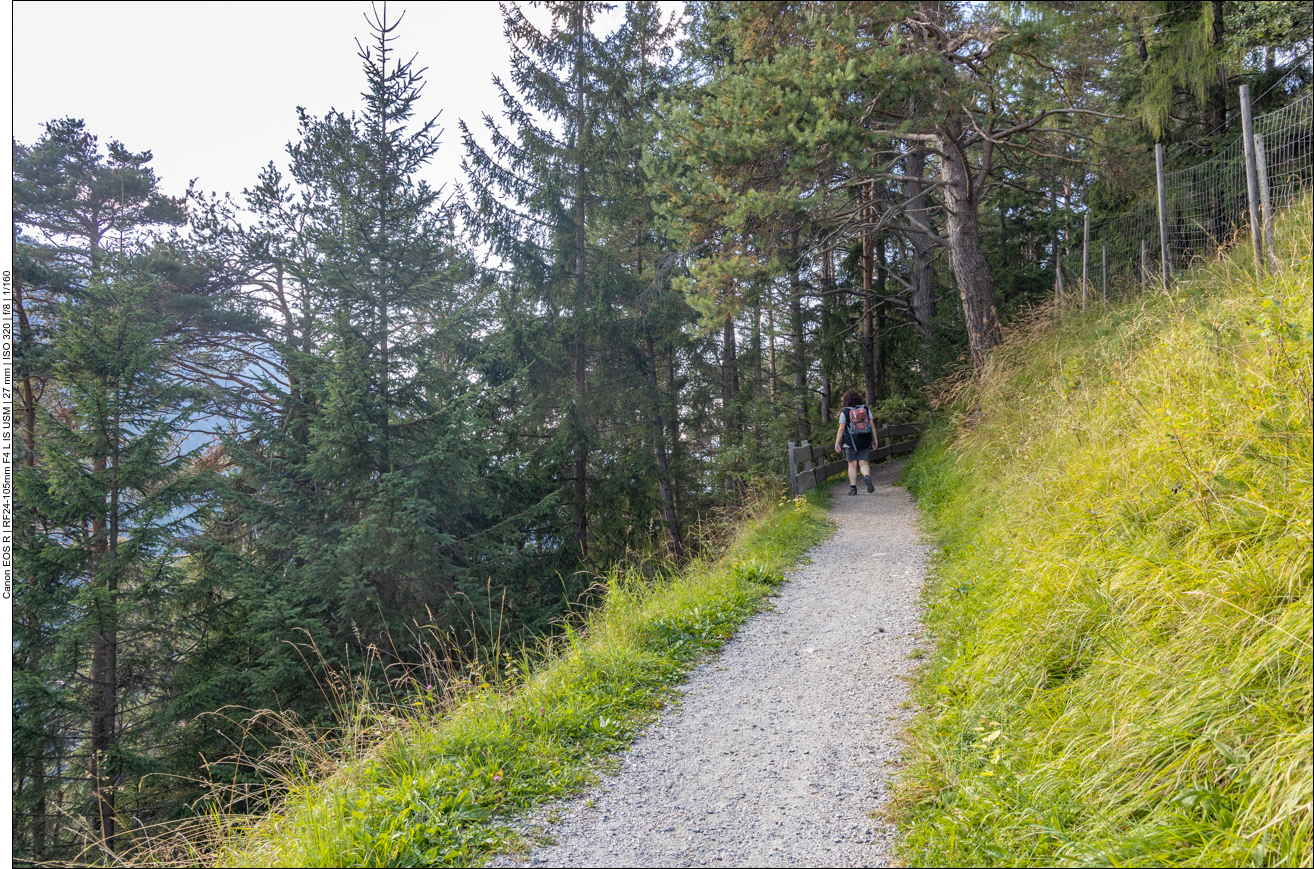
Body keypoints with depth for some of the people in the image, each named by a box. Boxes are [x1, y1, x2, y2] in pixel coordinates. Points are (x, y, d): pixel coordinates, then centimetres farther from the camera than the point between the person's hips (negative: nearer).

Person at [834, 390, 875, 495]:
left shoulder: (845, 412, -5)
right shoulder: (866, 409, 4)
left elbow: (841, 429, -7)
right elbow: (872, 425, 4)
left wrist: (837, 443, -2)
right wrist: (875, 440, 10)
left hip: (851, 442, -2)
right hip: (865, 441, 2)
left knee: (852, 465, 6)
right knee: (863, 463, 6)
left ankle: (853, 488, 5)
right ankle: (867, 476, -25)